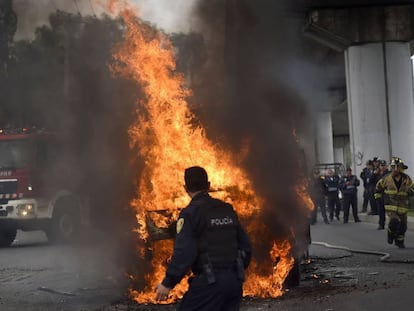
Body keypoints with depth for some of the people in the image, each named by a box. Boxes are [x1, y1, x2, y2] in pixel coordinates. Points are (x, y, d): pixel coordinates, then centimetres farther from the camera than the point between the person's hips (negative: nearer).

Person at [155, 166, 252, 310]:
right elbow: (245, 246, 14)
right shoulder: (227, 210, 12)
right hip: (234, 280, 7)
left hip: (209, 281, -6)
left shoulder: (190, 213, -8)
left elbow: (184, 252, -17)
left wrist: (168, 283, -12)